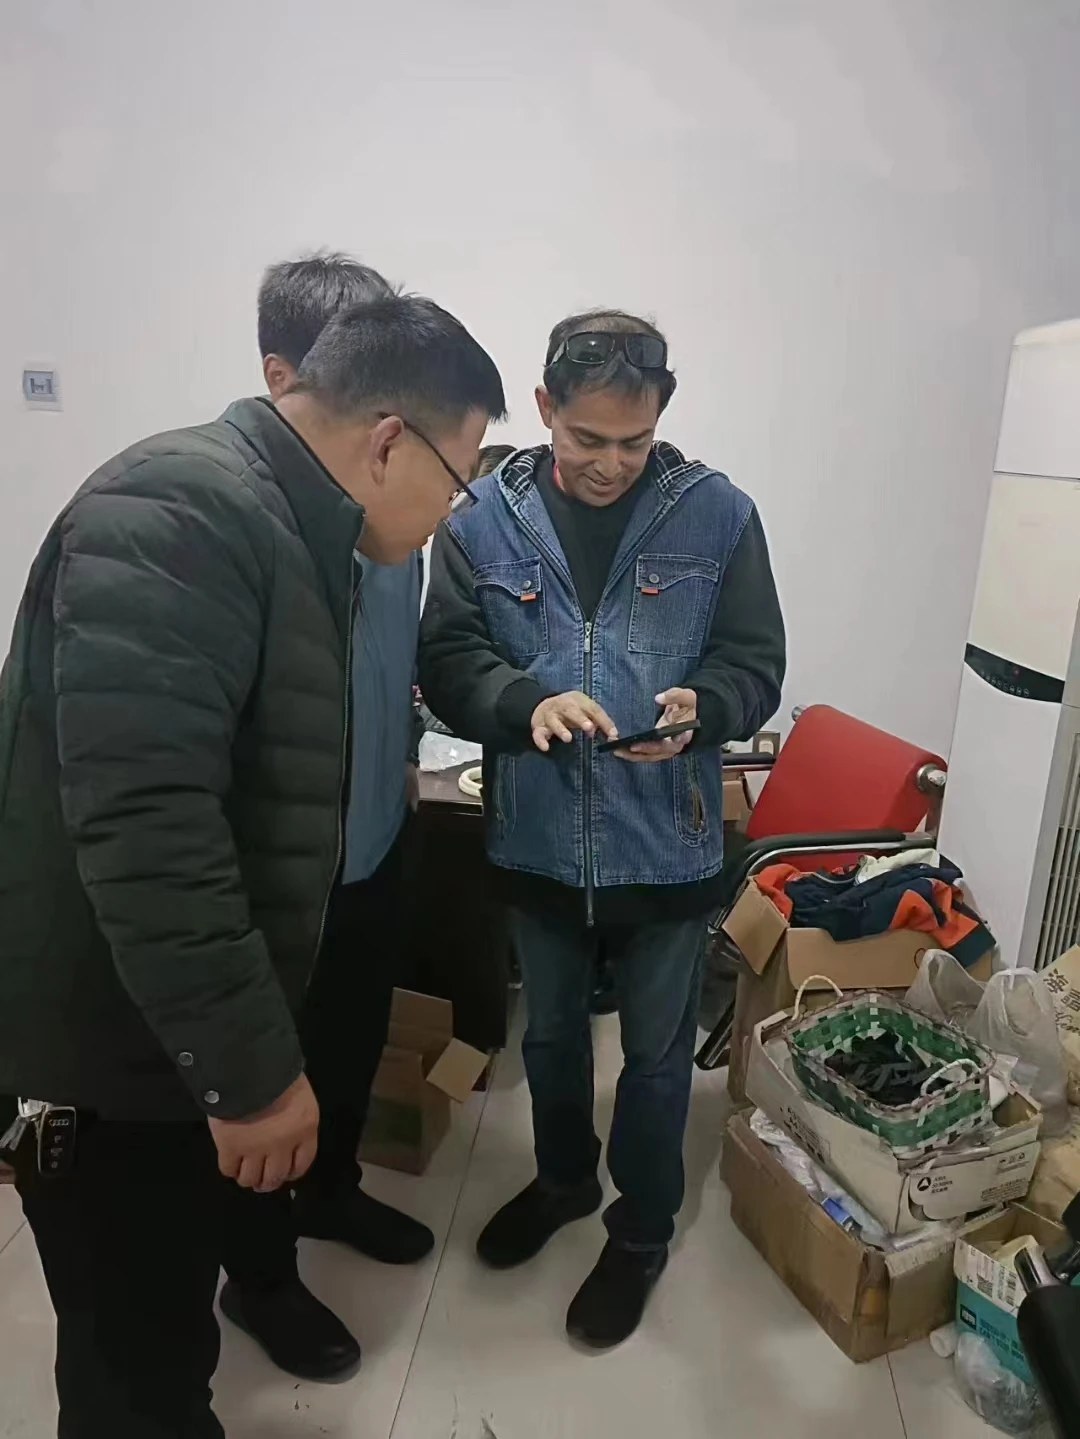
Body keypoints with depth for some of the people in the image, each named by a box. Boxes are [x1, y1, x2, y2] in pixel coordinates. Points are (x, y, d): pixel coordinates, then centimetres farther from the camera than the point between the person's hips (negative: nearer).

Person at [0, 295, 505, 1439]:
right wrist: (251, 1064, -24)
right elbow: (141, 820, -32)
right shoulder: (182, 511, -23)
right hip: (108, 1044, -9)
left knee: (171, 1328, 25)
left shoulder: (284, 530, 10)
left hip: (177, 1032, 9)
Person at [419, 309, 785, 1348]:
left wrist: (696, 706, -28)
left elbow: (756, 668, -6)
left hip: (666, 846, -1)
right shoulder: (484, 518, -6)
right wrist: (528, 703, -27)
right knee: (550, 1035, 24)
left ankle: (641, 1231, 43)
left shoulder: (717, 513, -8)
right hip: (535, 844, 2)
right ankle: (563, 1179, 53)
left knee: (655, 1055, 17)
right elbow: (447, 662, -7)